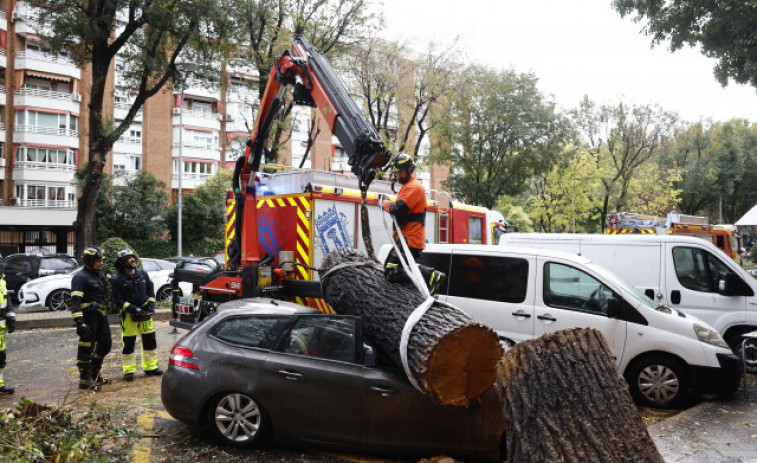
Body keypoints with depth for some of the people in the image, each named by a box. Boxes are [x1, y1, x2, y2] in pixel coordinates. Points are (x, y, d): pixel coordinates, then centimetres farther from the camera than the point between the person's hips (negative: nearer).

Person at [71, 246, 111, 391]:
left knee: (105, 345, 14)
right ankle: (85, 380, 7)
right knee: (86, 348, -2)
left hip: (101, 315, 9)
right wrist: (79, 321, -27)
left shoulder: (99, 274, 18)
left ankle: (94, 374, 30)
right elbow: (75, 300, -19)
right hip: (89, 316, -9)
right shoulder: (80, 277, -11)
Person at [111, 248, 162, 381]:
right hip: (128, 315, -5)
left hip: (145, 314, 5)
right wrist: (132, 309, -18)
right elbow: (117, 300, -10)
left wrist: (150, 304, 1)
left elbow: (151, 290, 15)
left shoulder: (143, 274, 8)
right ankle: (129, 371, 12)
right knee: (129, 343, 0)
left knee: (150, 340, 10)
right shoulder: (117, 280, -8)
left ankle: (150, 367, 23)